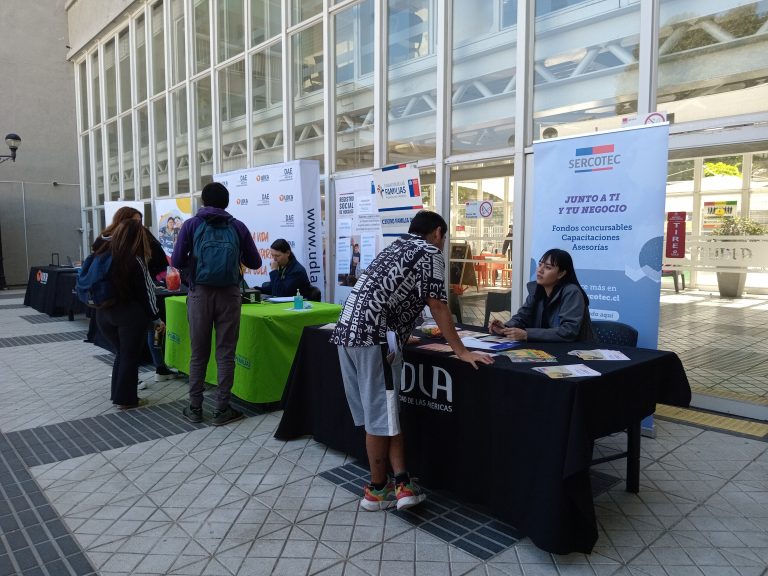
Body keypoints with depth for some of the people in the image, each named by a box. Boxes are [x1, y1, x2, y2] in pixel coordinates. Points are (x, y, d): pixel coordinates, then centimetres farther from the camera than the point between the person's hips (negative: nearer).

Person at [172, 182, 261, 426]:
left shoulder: (191, 225, 2)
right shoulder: (238, 227, 3)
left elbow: (176, 261, -1)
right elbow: (255, 262, 8)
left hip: (200, 293, 1)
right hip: (229, 294, 0)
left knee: (199, 354, 11)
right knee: (225, 354, 5)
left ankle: (195, 408, 18)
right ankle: (222, 410, 9)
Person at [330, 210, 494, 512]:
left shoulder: (394, 247, 27)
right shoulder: (430, 253, 3)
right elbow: (437, 306, -4)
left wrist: (401, 334, 48)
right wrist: (461, 351, 1)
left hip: (347, 330, 9)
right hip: (374, 336, -9)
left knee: (376, 413, 11)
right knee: (380, 416, 3)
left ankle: (401, 483, 15)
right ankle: (377, 489, 16)